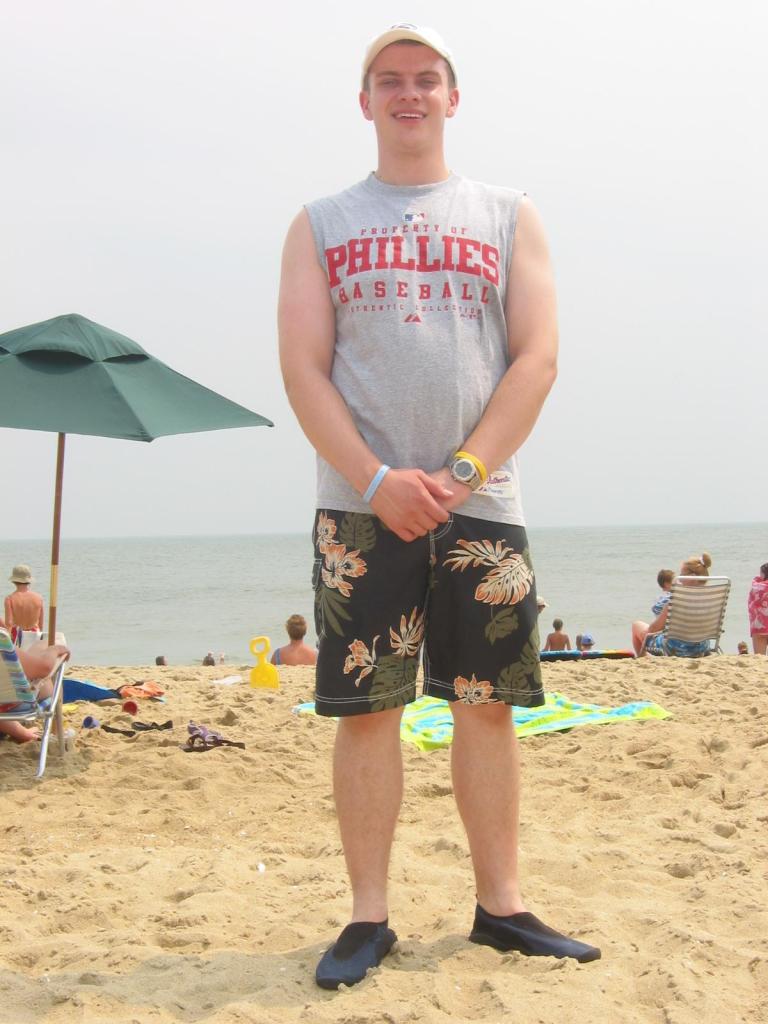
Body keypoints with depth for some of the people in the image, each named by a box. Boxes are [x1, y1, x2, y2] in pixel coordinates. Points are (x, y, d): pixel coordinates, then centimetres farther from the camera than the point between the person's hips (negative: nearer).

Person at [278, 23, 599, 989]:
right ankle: (367, 917, 8)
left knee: (487, 705, 3)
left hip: (480, 503, 1)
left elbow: (537, 357, 2)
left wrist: (463, 472, -11)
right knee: (364, 710, -1)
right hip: (361, 506, 0)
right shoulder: (321, 224, 12)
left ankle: (500, 904, 14)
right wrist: (378, 480, -12)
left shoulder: (508, 217, 13)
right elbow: (302, 368, 2)